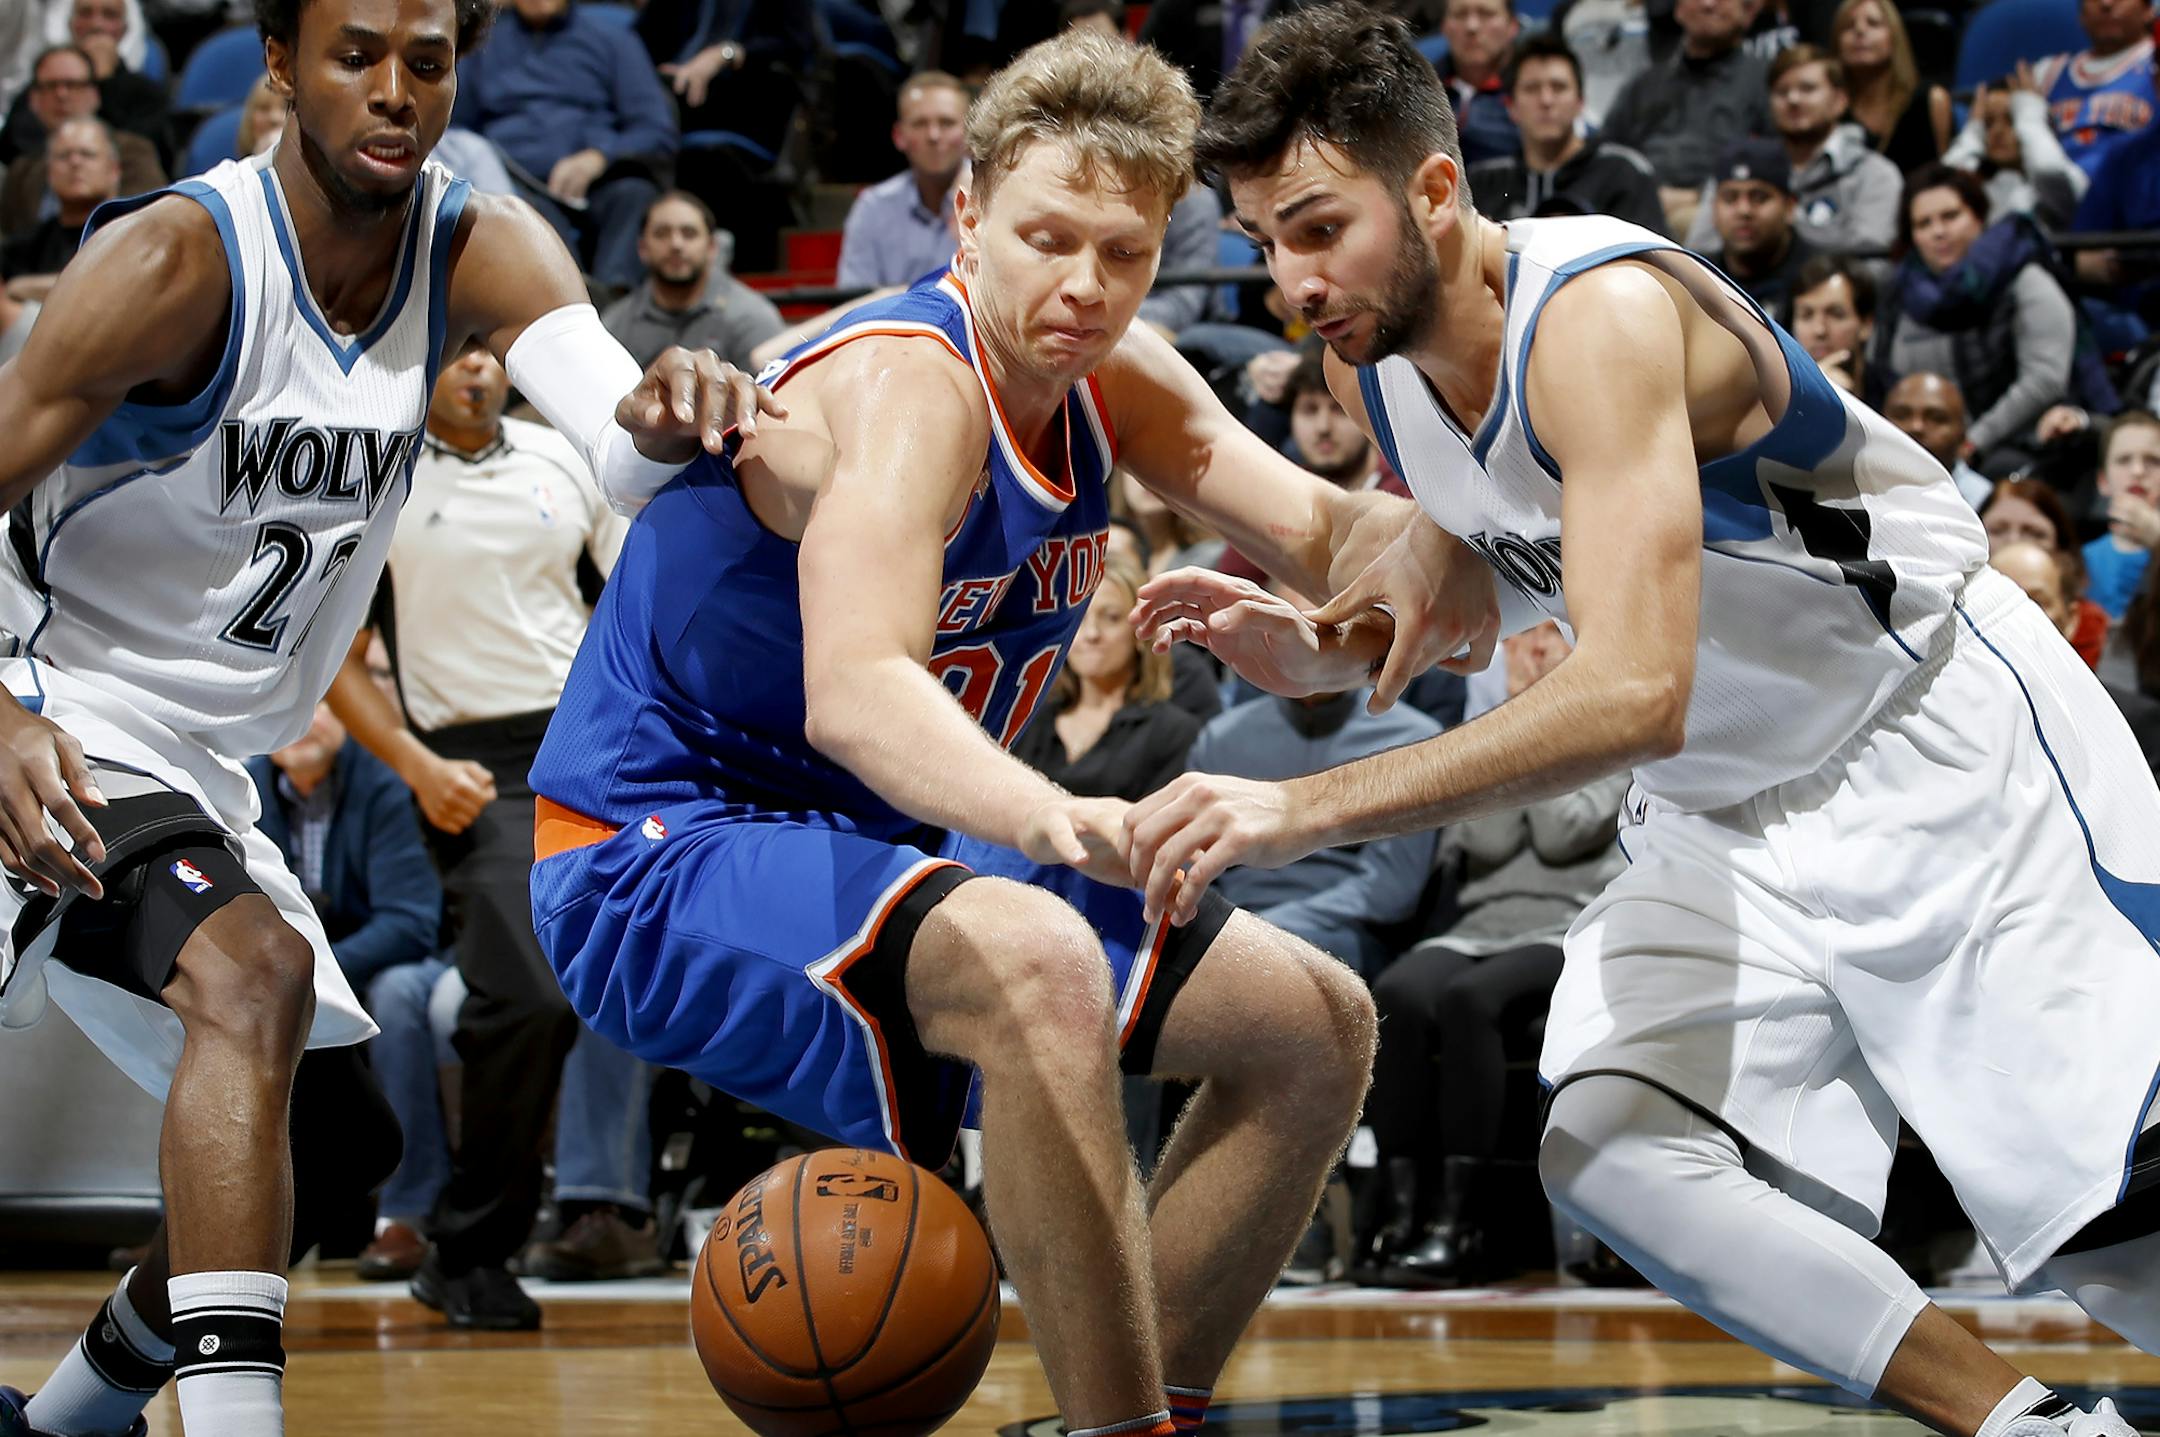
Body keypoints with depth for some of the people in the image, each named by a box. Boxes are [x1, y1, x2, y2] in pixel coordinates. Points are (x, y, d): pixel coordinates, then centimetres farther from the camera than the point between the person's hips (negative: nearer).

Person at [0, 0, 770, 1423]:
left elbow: (619, 448, -22)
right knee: (251, 973, -34)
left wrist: (661, 414, -47)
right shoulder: (177, 263, -21)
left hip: (201, 769, 8)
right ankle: (232, 1410, -40)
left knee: (338, 1141, 18)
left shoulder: (477, 251, -5)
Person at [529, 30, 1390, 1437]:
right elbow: (855, 692, -41)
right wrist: (1060, 821, -59)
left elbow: (1325, 533, -4)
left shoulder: (1117, 381, 2)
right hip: (661, 864, -9)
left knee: (1318, 1025, 8)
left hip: (876, 856, 9)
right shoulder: (906, 385, -25)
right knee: (1035, 965, -38)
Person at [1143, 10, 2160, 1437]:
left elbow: (1635, 692, -40)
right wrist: (1315, 646, -4)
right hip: (1724, 817, 7)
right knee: (1610, 1149, -16)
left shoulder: (1605, 313, -29)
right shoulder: (1371, 357, -3)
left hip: (1950, 755, -7)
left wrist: (1305, 810, -43)